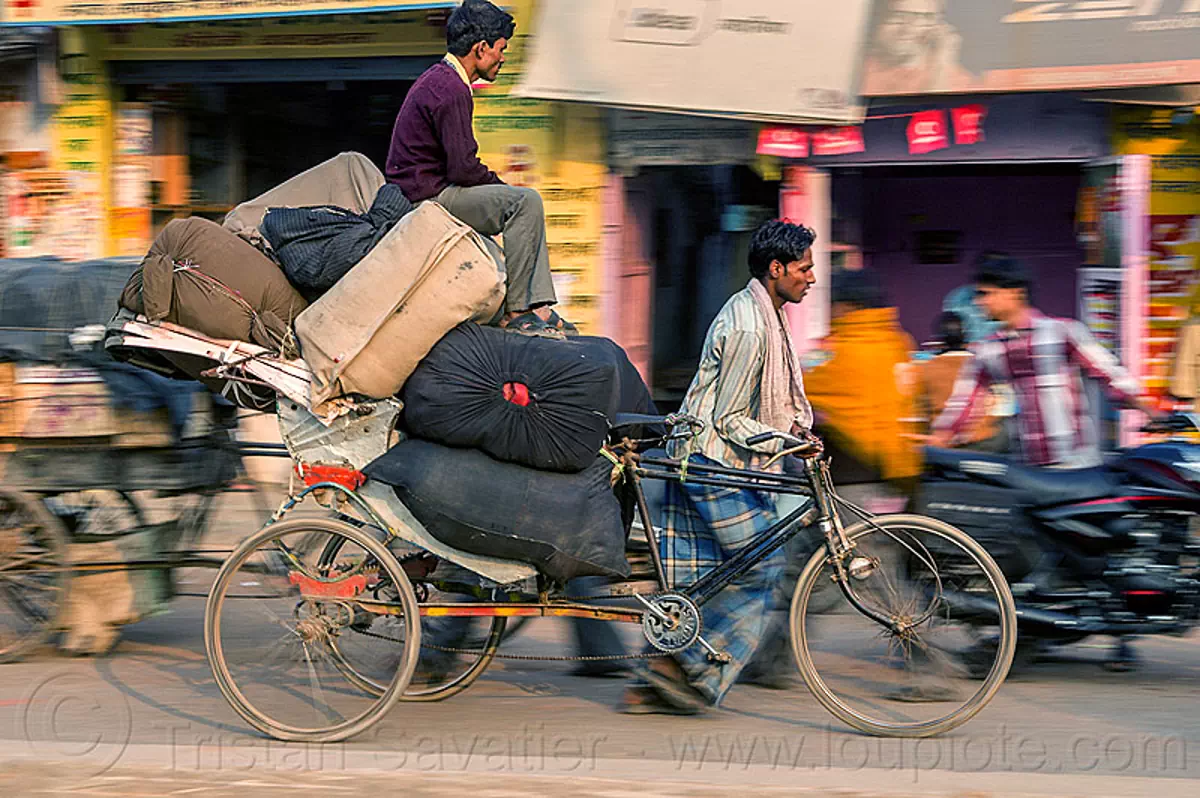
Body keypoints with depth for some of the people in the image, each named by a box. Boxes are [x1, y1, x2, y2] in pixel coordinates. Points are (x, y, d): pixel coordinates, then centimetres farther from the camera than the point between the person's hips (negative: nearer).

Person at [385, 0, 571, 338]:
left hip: (421, 193, 11)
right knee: (525, 202, -19)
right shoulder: (451, 92, -18)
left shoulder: (438, 79, 17)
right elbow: (463, 168, -21)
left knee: (527, 206, 18)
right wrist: (502, 185, -4)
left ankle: (538, 307, 8)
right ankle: (515, 311, -17)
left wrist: (496, 184, 10)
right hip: (426, 198, -11)